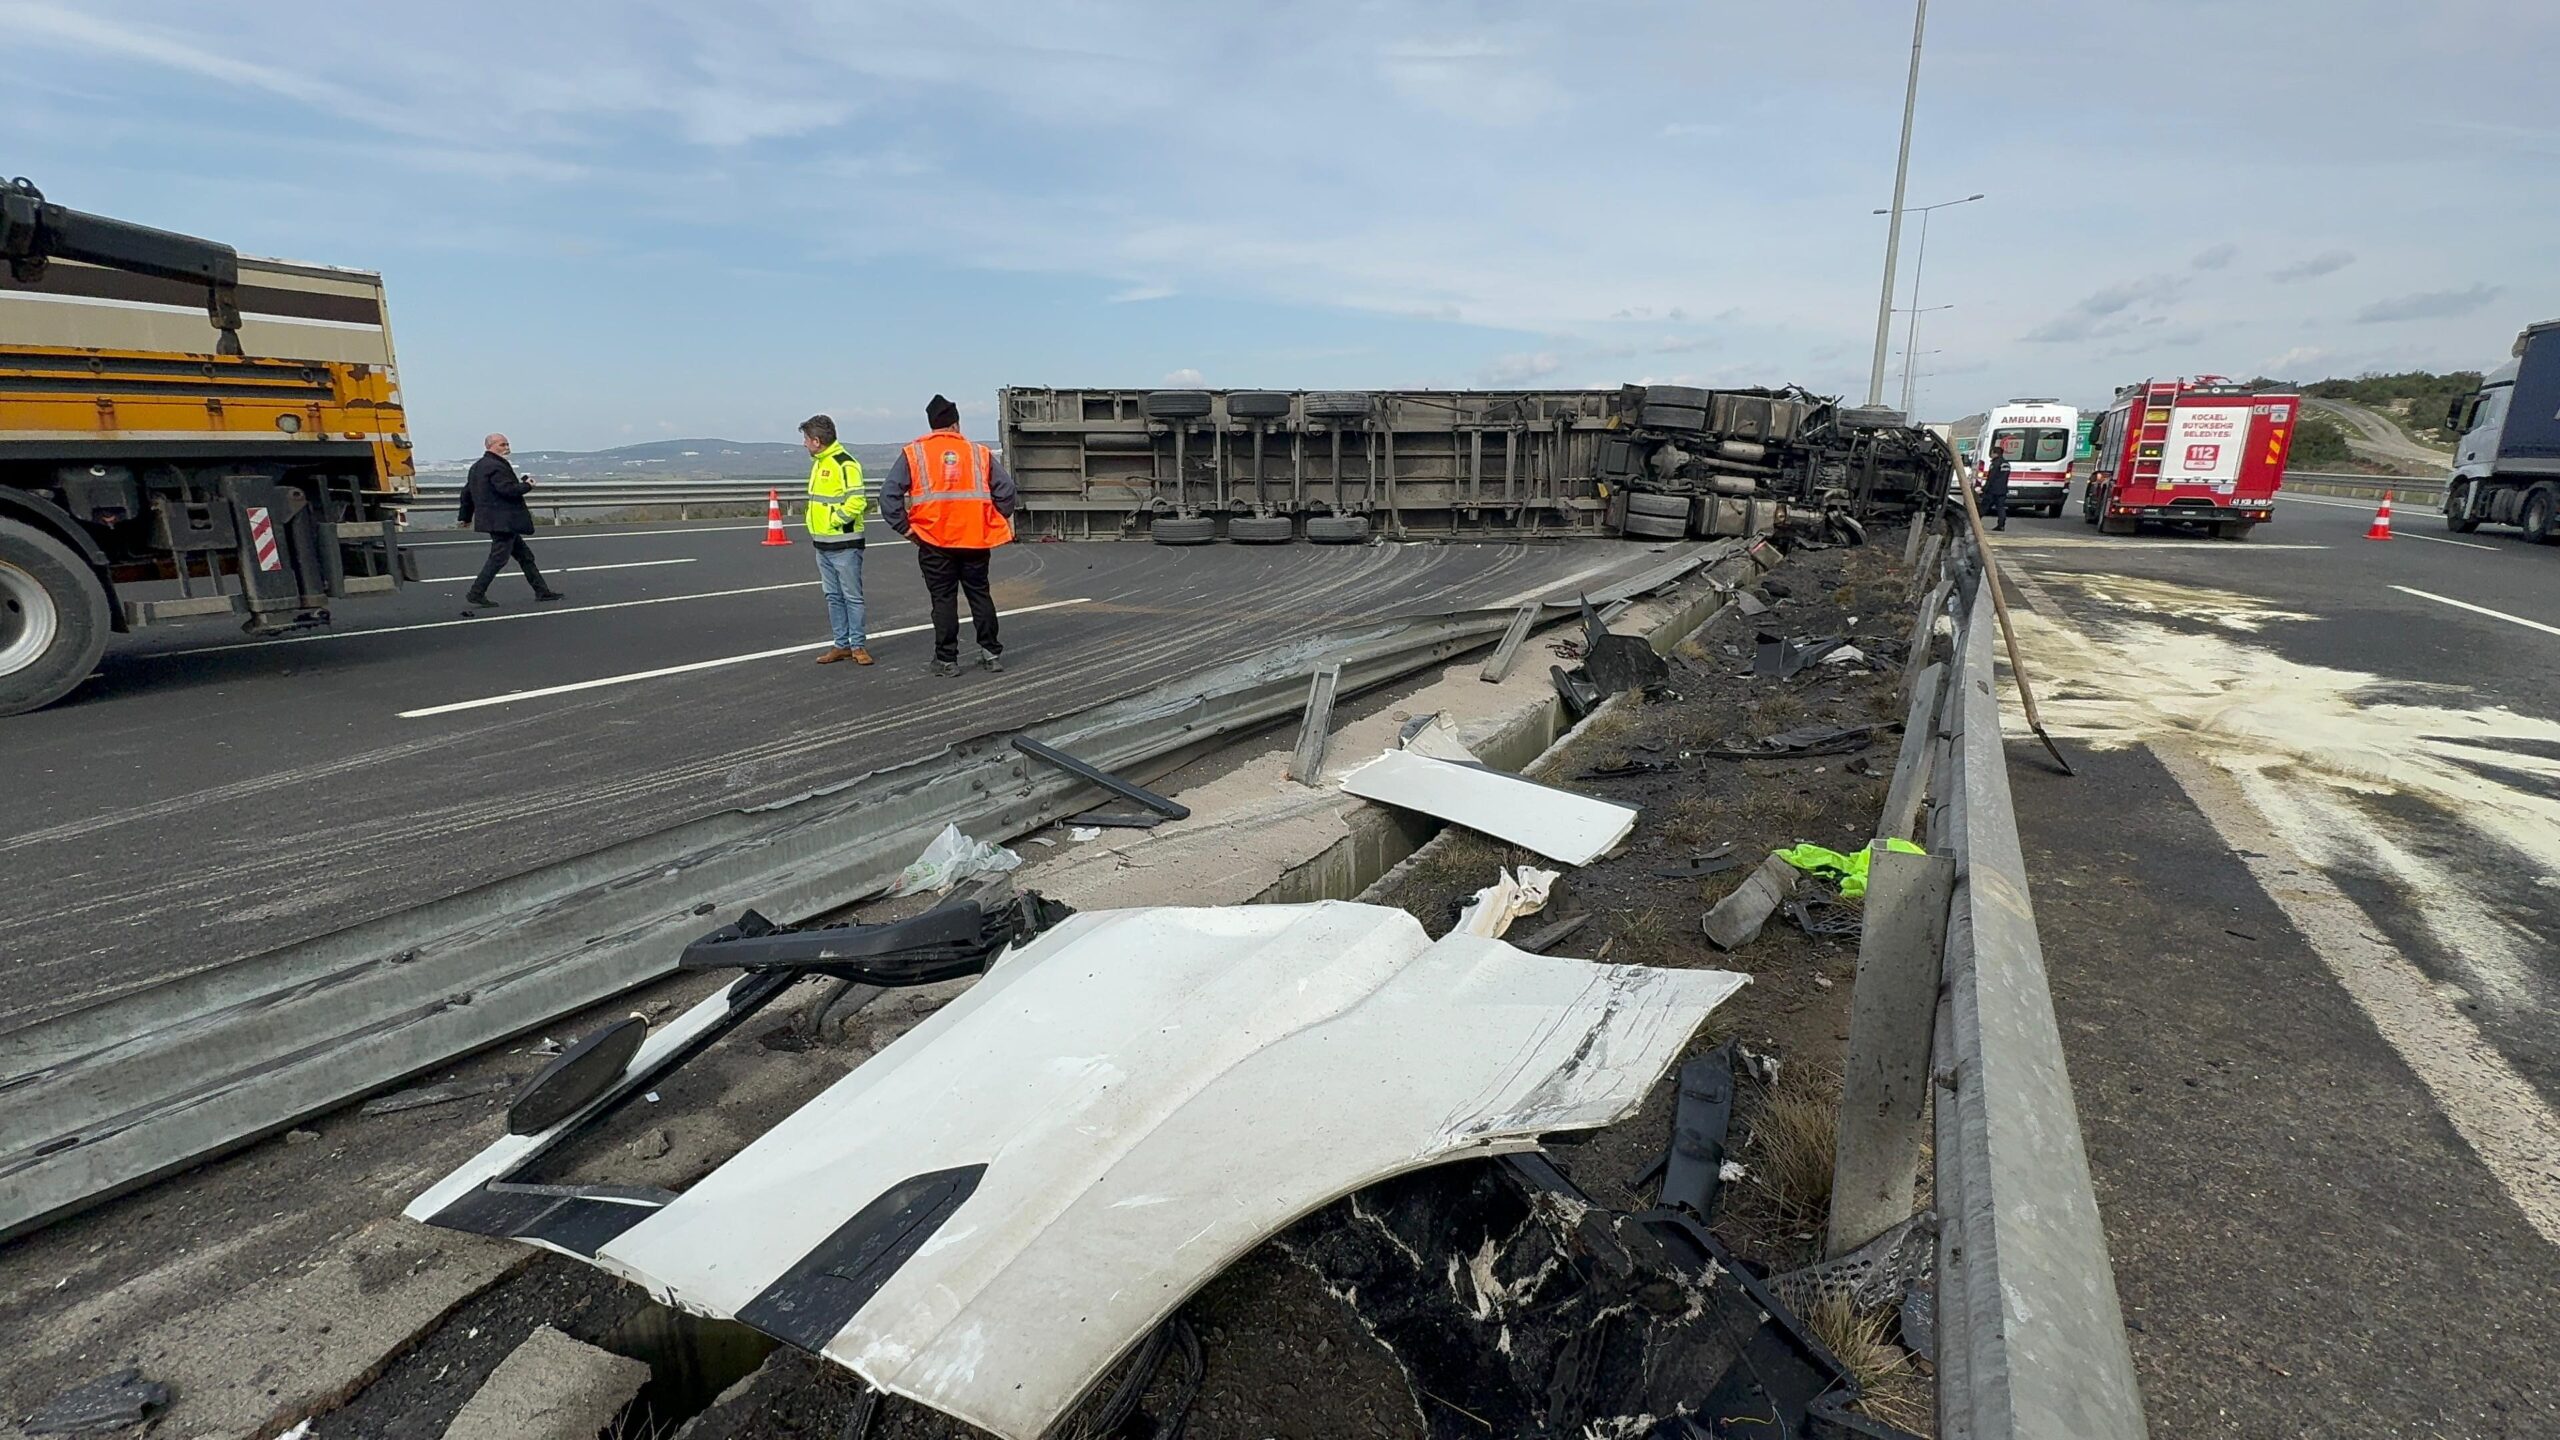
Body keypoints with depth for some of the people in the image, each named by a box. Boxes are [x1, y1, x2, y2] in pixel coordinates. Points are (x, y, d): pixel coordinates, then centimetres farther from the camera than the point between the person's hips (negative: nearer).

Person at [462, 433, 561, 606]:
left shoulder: (477, 466, 17)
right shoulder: (496, 467, -15)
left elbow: (466, 492, 20)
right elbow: (508, 489, -24)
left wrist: (466, 517, 25)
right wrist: (527, 485, -6)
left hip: (497, 521, 11)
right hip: (502, 521, -11)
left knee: (524, 555, 13)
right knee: (498, 558, -6)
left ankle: (542, 591, 17)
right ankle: (476, 594, -3)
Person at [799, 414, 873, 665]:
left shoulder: (845, 464, -14)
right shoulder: (817, 463, 16)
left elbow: (856, 502, -22)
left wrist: (833, 520, -16)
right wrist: (810, 514, 11)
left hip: (844, 544, -9)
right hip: (822, 544, 9)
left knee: (852, 596, -2)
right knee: (833, 597, 11)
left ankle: (857, 646, 5)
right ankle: (841, 645, 17)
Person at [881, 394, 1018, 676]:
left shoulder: (913, 453, 3)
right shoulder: (979, 452, 7)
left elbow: (889, 494, -5)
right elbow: (1006, 487, 1)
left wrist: (904, 527, 1)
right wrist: (1000, 521, 11)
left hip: (934, 541, -1)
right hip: (975, 538, 2)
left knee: (943, 600, 5)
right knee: (980, 594, 14)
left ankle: (946, 659, 8)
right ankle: (991, 652, 16)